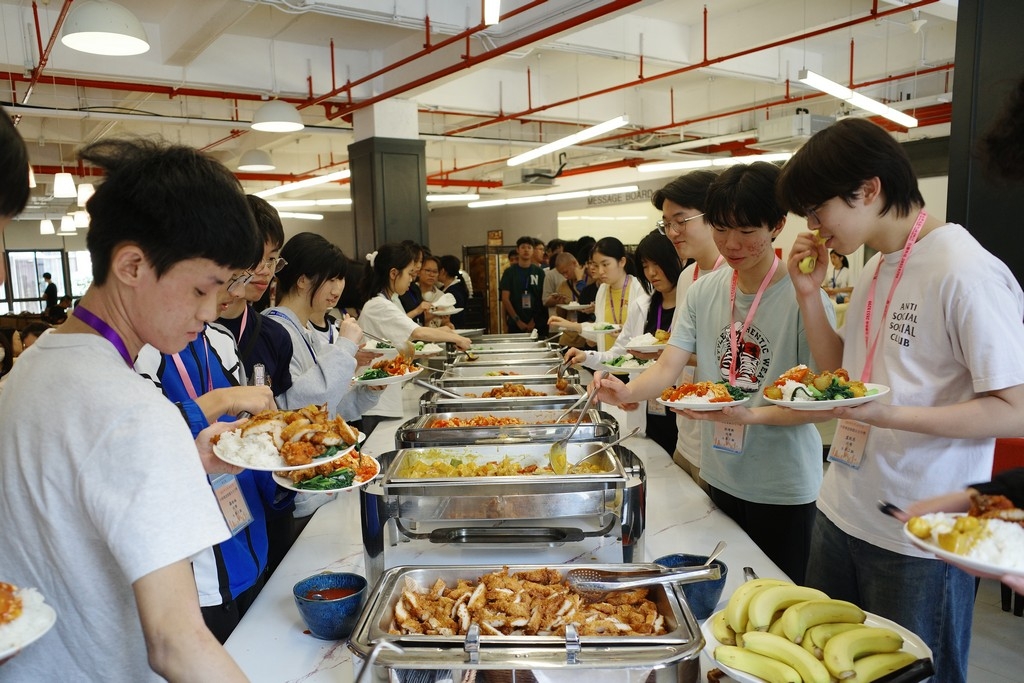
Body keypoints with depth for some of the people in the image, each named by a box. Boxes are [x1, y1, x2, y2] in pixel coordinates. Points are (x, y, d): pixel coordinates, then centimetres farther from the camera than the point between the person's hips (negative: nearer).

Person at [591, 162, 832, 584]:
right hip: (720, 476, 5)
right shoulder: (703, 292, -1)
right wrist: (628, 391, -25)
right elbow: (669, 367, -6)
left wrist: (751, 414, -30)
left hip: (783, 486, -4)